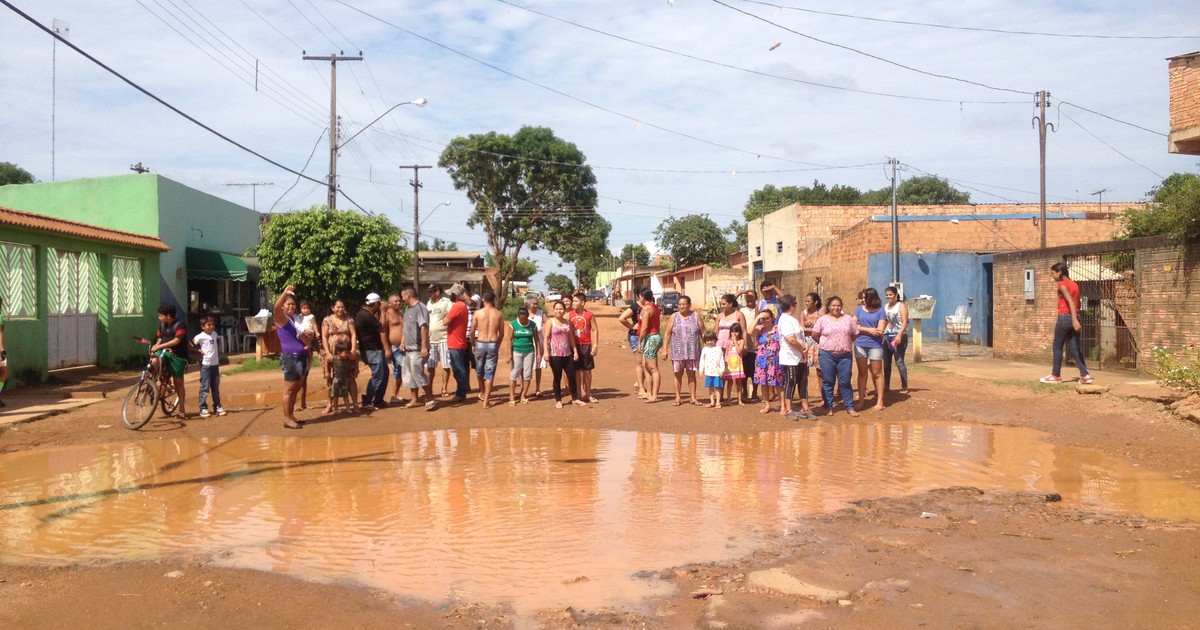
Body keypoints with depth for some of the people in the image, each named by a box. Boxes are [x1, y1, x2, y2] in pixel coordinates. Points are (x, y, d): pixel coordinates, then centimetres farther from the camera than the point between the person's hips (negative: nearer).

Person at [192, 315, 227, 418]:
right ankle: (203, 408, 3)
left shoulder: (214, 334, 7)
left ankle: (217, 406, 19)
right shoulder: (200, 337, -12)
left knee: (216, 387, 12)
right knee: (205, 387, -2)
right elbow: (191, 344, -16)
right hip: (206, 364, -6)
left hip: (215, 364, 6)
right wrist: (199, 351, -14)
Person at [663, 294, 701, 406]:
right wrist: (665, 349, -3)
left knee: (691, 374, 5)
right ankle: (678, 398, 13)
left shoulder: (696, 316, 4)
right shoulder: (674, 317, 3)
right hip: (677, 351, 0)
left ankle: (693, 398, 12)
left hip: (692, 351, 0)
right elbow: (667, 334, 3)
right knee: (678, 374, 4)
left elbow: (703, 332, 5)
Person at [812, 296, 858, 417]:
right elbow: (815, 335, 1)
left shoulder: (848, 319, 6)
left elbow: (854, 334, 12)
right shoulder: (823, 319, 0)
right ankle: (828, 407, 14)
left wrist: (845, 344, 10)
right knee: (828, 382, 5)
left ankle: (850, 407, 12)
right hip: (827, 355, -1)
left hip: (845, 355, 1)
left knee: (845, 382, 4)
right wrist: (824, 344, 6)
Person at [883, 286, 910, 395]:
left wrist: (899, 335, -22)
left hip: (898, 337, -6)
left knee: (899, 361, -9)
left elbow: (904, 322, -11)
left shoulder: (901, 306, -3)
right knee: (886, 362, 8)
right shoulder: (885, 307, 15)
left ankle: (904, 387, -3)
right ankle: (886, 386, 17)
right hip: (886, 337, 6)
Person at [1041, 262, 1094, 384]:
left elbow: (1071, 302, -20)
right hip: (1074, 317, 8)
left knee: (1057, 347, 5)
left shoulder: (1062, 284, -10)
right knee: (1074, 348, 7)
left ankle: (1055, 375, 10)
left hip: (1065, 317, -8)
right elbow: (1076, 303, 16)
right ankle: (1085, 375, -2)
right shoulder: (1074, 284, 14)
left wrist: (1074, 320, -28)